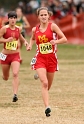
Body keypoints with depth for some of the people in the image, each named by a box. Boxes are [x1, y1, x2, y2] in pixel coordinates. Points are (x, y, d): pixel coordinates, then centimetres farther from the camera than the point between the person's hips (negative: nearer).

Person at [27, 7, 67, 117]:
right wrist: (30, 45, 7)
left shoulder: (52, 26, -4)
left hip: (51, 58, 0)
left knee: (48, 85, 13)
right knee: (44, 83, -19)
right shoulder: (35, 29, 4)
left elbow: (64, 39, -7)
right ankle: (47, 107, -25)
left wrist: (56, 41, -25)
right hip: (40, 58, 0)